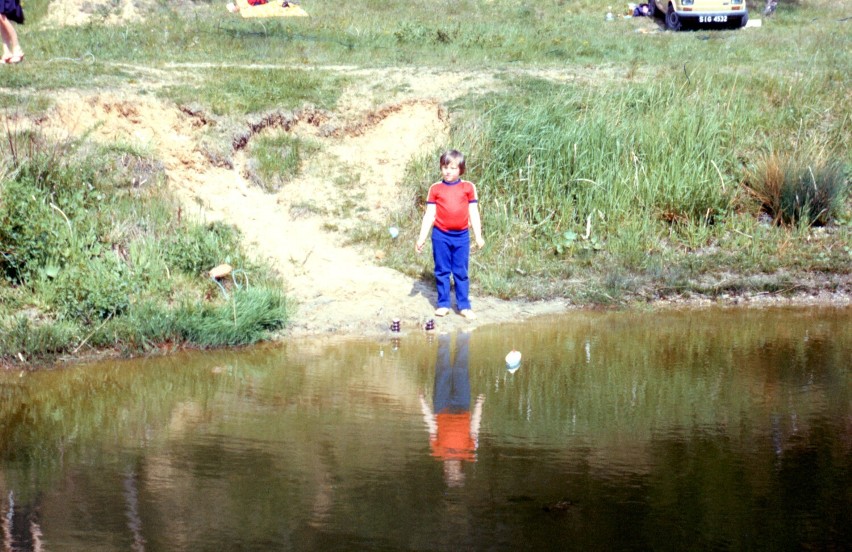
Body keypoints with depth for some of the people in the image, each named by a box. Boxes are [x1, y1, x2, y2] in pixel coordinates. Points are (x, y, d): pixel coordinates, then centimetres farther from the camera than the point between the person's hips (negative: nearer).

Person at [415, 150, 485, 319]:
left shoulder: (468, 187, 2)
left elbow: (473, 213, 6)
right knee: (442, 271, 6)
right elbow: (429, 215, 3)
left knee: (461, 272, 6)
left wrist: (478, 236, 5)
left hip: (461, 236, 0)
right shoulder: (435, 189, 1)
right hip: (441, 235, 0)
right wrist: (422, 238, 1)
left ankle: (464, 306, 11)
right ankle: (443, 304, 14)